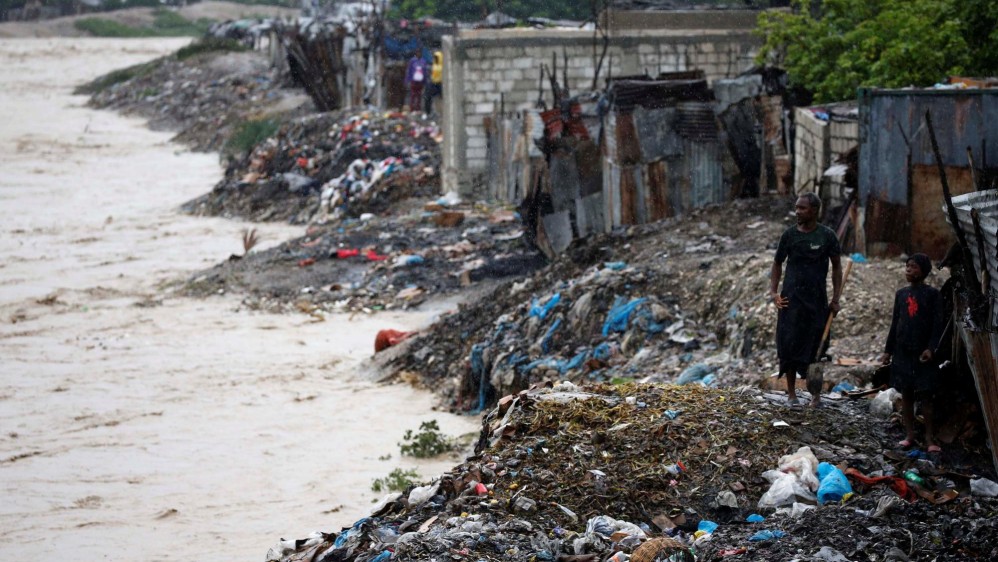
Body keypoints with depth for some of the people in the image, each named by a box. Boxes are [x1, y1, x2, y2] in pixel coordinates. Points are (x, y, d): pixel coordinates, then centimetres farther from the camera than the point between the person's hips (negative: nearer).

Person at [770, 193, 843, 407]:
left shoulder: (827, 236, 0)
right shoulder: (789, 234, 3)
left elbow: (836, 266, 5)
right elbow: (778, 263, 12)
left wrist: (835, 298, -1)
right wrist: (773, 291, 0)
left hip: (817, 299, -1)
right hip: (791, 298, 1)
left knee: (815, 347, 1)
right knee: (789, 345, -1)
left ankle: (816, 394, 11)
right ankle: (791, 393, 6)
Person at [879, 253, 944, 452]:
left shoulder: (932, 294, -3)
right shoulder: (901, 294, 10)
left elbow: (937, 324, -6)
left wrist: (931, 348, -16)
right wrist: (888, 350, 13)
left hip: (923, 353, -4)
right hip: (903, 351, 5)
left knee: (925, 396, -4)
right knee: (906, 394, 6)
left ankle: (930, 438, -2)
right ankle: (909, 434, 13)